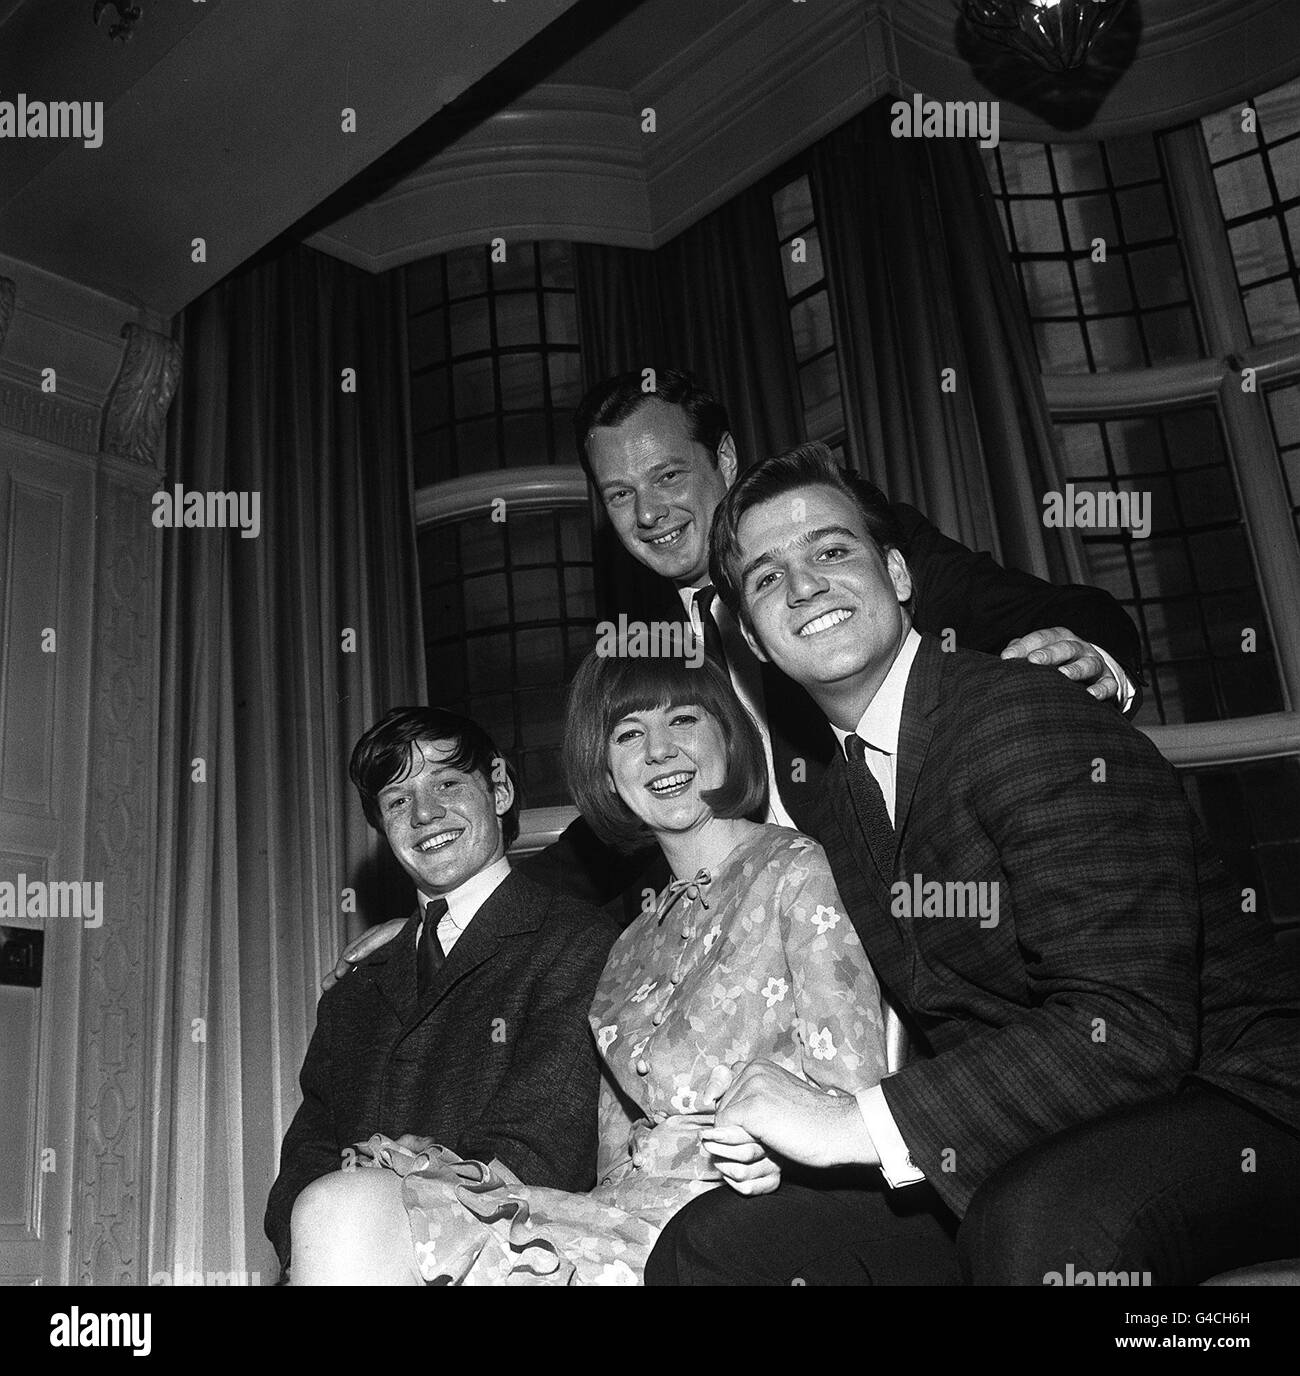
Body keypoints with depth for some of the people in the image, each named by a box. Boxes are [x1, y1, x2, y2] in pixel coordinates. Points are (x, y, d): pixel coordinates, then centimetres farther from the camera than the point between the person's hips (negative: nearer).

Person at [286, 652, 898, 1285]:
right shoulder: (632, 947, 19)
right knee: (346, 1208, -18)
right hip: (635, 1216, 6)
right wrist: (650, 1145, -7)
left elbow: (856, 1100, -5)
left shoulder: (795, 869, 0)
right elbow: (613, 1163, 14)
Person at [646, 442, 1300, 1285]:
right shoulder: (838, 808, 9)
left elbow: (1129, 1027, -25)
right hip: (1008, 1159, 6)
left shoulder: (1034, 724, -17)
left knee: (1035, 1221, -37)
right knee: (703, 1243, -6)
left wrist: (856, 1126, -24)